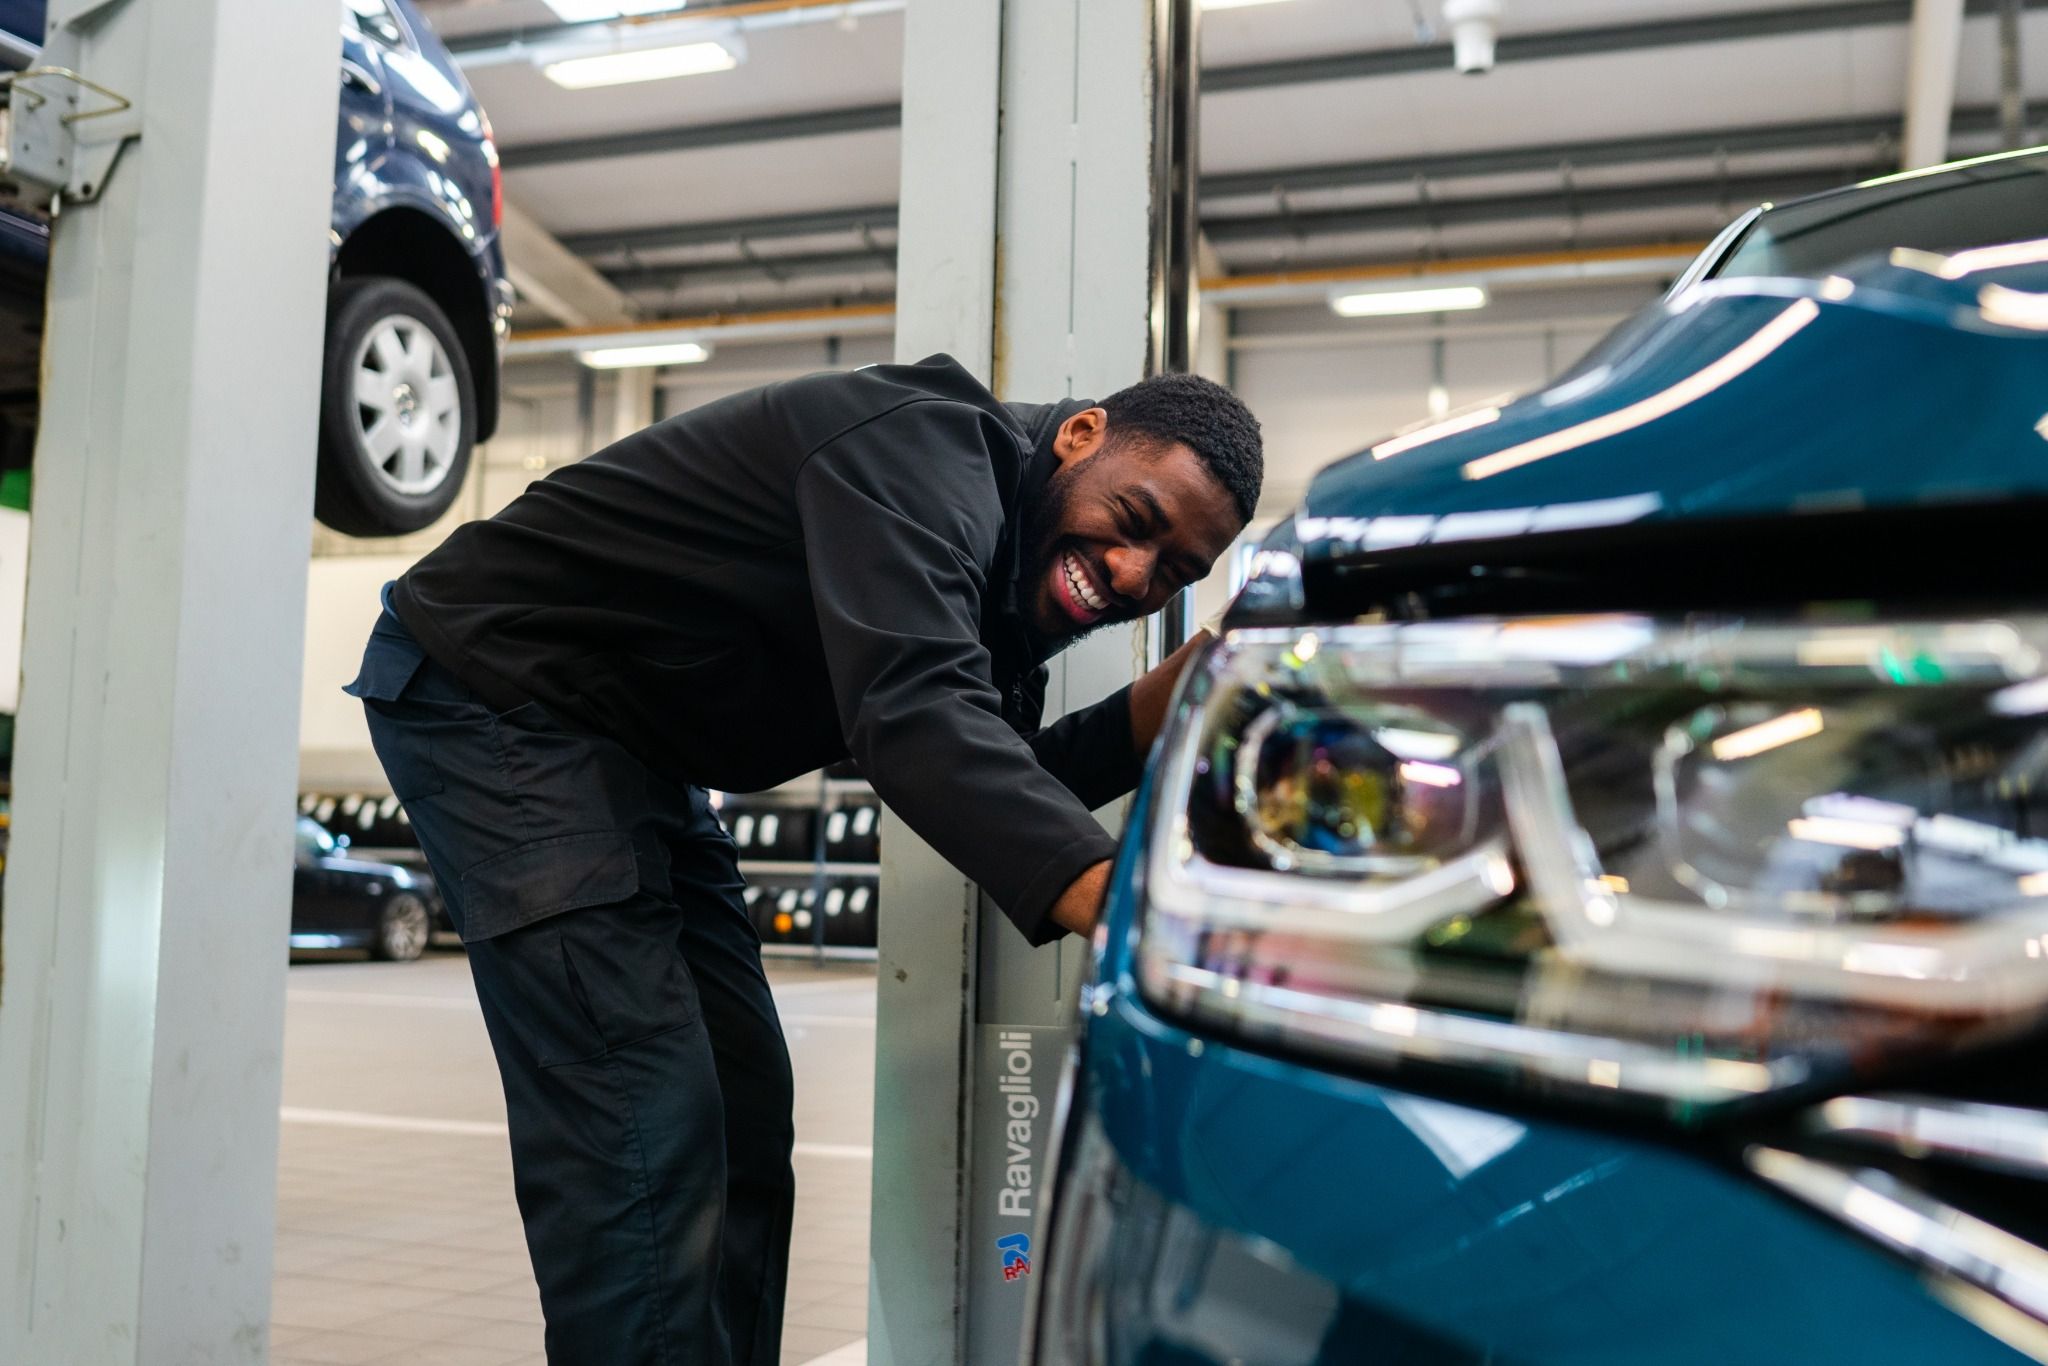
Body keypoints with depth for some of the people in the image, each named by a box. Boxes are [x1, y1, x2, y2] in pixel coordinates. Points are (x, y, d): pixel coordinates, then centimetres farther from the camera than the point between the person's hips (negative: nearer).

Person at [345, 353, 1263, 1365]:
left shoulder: (1019, 560, 5)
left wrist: (1168, 700, -10)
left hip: (630, 747, 10)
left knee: (741, 1105, 8)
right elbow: (912, 710, -41)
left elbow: (1001, 786, 3)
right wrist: (1102, 894, -53)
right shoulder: (927, 448, -24)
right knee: (642, 1129, -17)